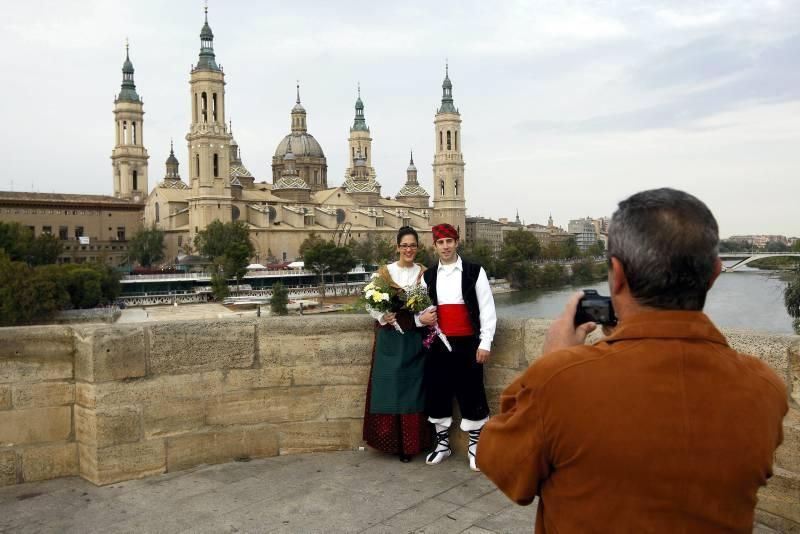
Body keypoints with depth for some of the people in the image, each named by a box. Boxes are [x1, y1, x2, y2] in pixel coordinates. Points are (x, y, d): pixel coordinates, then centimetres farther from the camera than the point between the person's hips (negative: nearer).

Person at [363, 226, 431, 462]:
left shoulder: (423, 273, 6)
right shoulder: (384, 272, 4)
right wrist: (383, 316, -15)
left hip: (414, 339, 0)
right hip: (389, 338, 0)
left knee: (413, 388, 2)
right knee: (388, 388, 1)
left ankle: (410, 445, 11)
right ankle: (391, 441, 14)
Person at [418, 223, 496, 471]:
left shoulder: (475, 272, -1)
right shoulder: (428, 276, 10)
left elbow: (487, 309, -2)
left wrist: (485, 342, -8)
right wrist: (421, 317, -6)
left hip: (467, 343, -3)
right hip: (438, 344, 4)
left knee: (471, 394, 1)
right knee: (437, 392, 10)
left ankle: (475, 445, 16)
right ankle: (442, 443, 26)